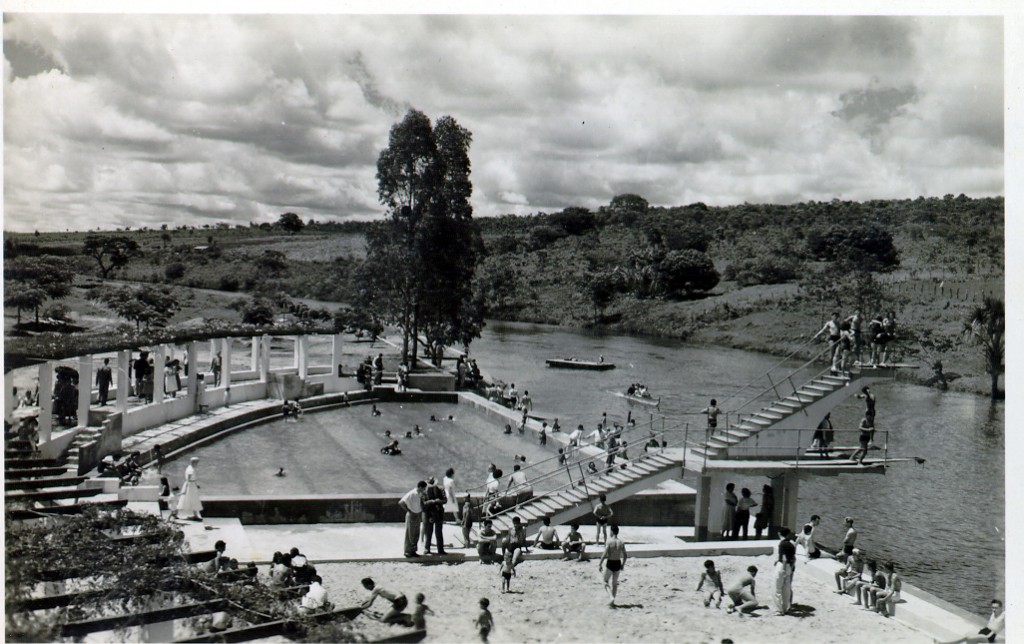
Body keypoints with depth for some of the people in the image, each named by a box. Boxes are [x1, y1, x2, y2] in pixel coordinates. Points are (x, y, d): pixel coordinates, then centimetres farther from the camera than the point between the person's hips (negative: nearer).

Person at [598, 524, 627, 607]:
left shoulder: (609, 541, -14)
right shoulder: (621, 542, 0)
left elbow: (604, 554, -17)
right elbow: (625, 555, 4)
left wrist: (600, 564, -10)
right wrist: (623, 564, 18)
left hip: (610, 563, -4)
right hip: (618, 563, 4)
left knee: (606, 582, 11)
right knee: (615, 583, 18)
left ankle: (611, 597, -11)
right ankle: (612, 601, 21)